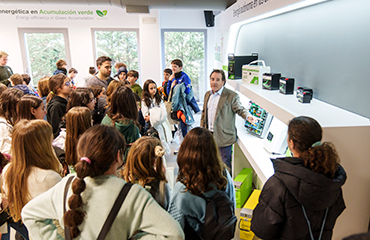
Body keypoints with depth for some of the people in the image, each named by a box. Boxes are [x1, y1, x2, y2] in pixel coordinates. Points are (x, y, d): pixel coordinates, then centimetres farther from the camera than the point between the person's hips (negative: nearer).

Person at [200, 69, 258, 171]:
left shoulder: (232, 96, -10)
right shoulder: (207, 94, 10)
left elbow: (240, 109, -12)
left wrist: (248, 116, -34)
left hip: (223, 137, -6)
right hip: (208, 136, 6)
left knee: (225, 164, 5)